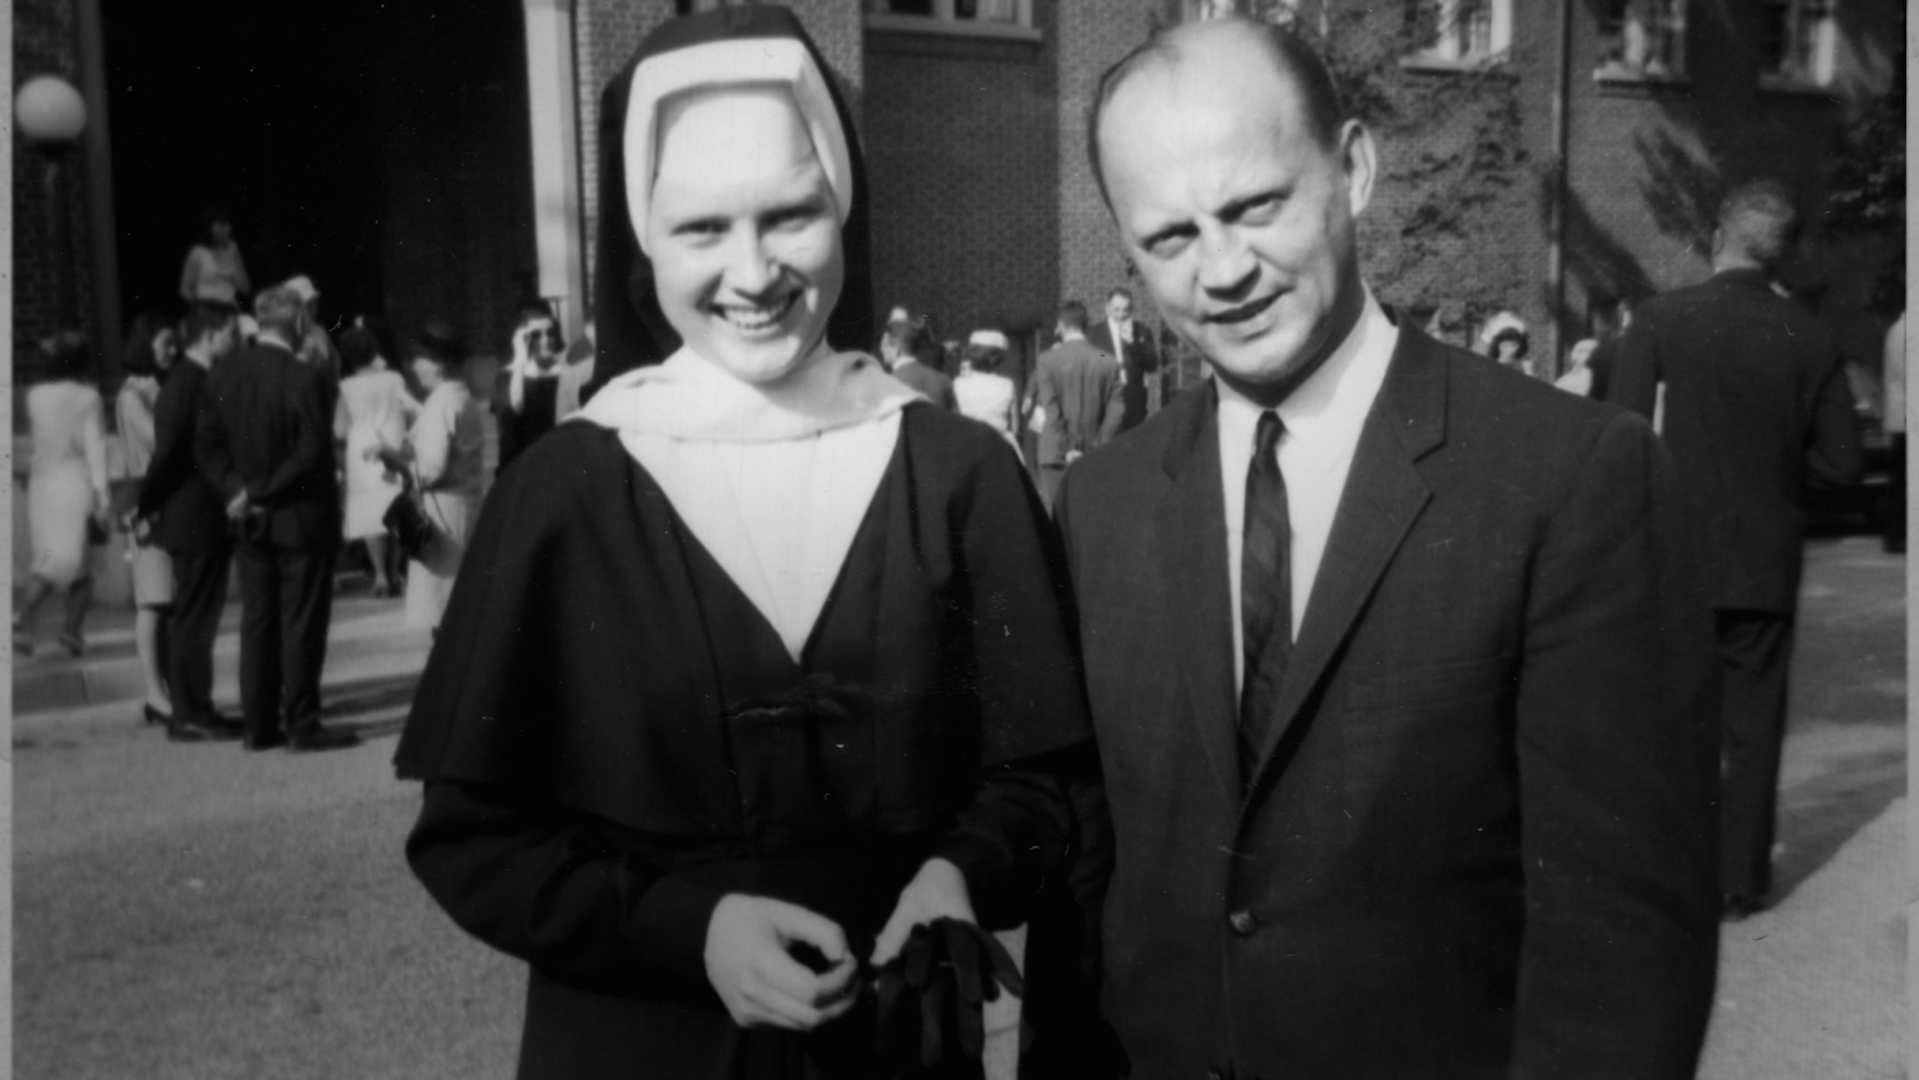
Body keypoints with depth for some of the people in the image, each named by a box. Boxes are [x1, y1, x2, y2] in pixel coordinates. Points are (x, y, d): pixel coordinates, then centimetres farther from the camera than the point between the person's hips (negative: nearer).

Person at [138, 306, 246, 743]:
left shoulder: (198, 381, 13)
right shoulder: (188, 384, -16)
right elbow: (167, 452, -20)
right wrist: (145, 507, -13)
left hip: (207, 520, 9)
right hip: (197, 521, -9)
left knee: (195, 618, 14)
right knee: (194, 618, -3)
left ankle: (193, 709, 22)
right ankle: (190, 714, 4)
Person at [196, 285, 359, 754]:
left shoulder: (222, 373, 3)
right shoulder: (305, 379, -17)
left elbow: (206, 444, 4)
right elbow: (312, 455, -20)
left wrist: (238, 488, -3)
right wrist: (257, 492, -11)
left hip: (251, 520, 6)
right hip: (302, 518, -6)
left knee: (257, 622, 12)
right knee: (302, 624, 1)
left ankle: (259, 724, 17)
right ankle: (302, 725, 6)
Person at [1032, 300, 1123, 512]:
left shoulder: (1048, 359, -4)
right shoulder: (1108, 363, 2)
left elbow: (1051, 409, -9)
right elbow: (1116, 410, -2)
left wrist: (1067, 450, -7)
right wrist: (1098, 447, 0)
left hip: (1057, 454, -2)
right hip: (1094, 456, 3)